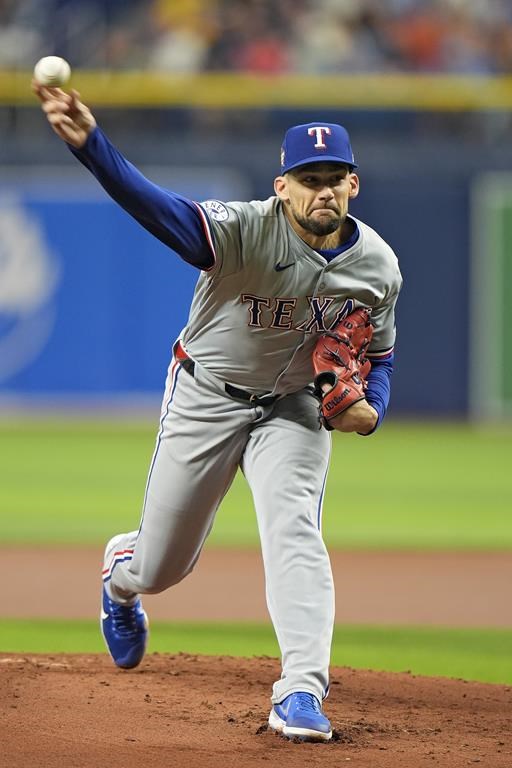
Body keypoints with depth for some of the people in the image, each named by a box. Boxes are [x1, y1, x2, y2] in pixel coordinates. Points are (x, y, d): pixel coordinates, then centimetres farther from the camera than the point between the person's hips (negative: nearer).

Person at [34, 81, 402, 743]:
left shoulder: (377, 266, -11)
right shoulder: (248, 230, -27)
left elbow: (377, 355, 6)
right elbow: (161, 210, -43)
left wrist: (370, 408, -17)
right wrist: (89, 143, -60)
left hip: (294, 408, 2)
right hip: (205, 398, -2)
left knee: (293, 529, -24)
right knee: (161, 566, 9)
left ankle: (301, 694, -27)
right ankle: (121, 571, 49)